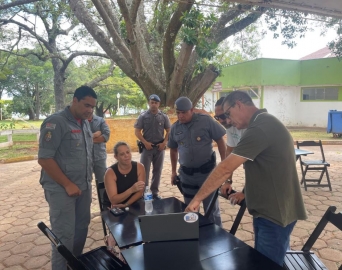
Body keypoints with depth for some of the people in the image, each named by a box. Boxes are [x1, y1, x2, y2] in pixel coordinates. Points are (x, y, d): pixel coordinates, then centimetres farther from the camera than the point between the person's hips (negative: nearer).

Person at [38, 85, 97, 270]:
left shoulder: (85, 123, 9)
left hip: (84, 187, 7)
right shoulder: (56, 122, -14)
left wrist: (87, 183, 11)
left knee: (81, 228, 17)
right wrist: (68, 184, -16)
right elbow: (44, 159, -17)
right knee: (65, 235, 2)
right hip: (61, 190, -7)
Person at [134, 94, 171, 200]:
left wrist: (164, 142, -6)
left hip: (160, 147, 2)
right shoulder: (143, 116, -3)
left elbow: (169, 131, 7)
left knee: (157, 170, 9)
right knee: (144, 170, 0)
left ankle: (154, 192, 21)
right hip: (147, 147, -2)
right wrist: (145, 142, -13)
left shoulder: (164, 117, 2)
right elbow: (137, 132, -3)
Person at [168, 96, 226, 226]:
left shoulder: (206, 120, -11)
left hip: (207, 171, -3)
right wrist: (173, 171, 16)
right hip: (186, 174, 4)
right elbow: (173, 150, 13)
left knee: (212, 208, 9)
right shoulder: (175, 128, 2)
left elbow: (220, 140, -5)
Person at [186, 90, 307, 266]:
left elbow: (225, 169, -26)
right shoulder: (265, 123, 10)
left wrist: (197, 199, -19)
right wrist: (245, 193, 11)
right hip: (270, 209, 10)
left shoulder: (260, 128, -24)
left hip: (275, 213, -10)